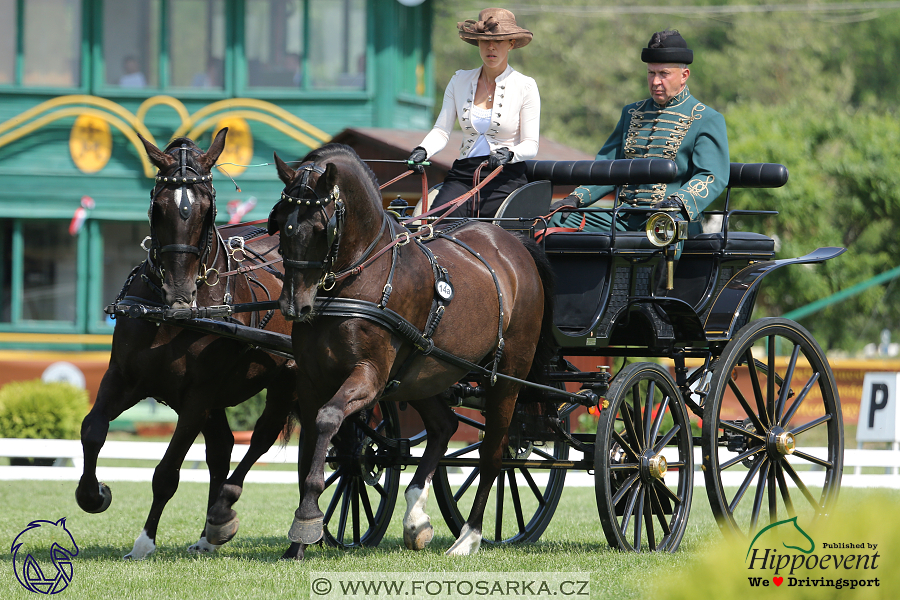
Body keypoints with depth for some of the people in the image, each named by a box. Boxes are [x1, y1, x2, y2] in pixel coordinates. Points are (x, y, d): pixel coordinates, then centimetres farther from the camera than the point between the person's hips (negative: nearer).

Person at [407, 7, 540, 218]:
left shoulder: (525, 86, 2)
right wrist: (422, 151, -16)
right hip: (462, 174, 3)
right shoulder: (459, 81, 12)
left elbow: (530, 145, -2)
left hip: (506, 178, -3)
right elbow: (441, 131, 6)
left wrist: (509, 153, -24)